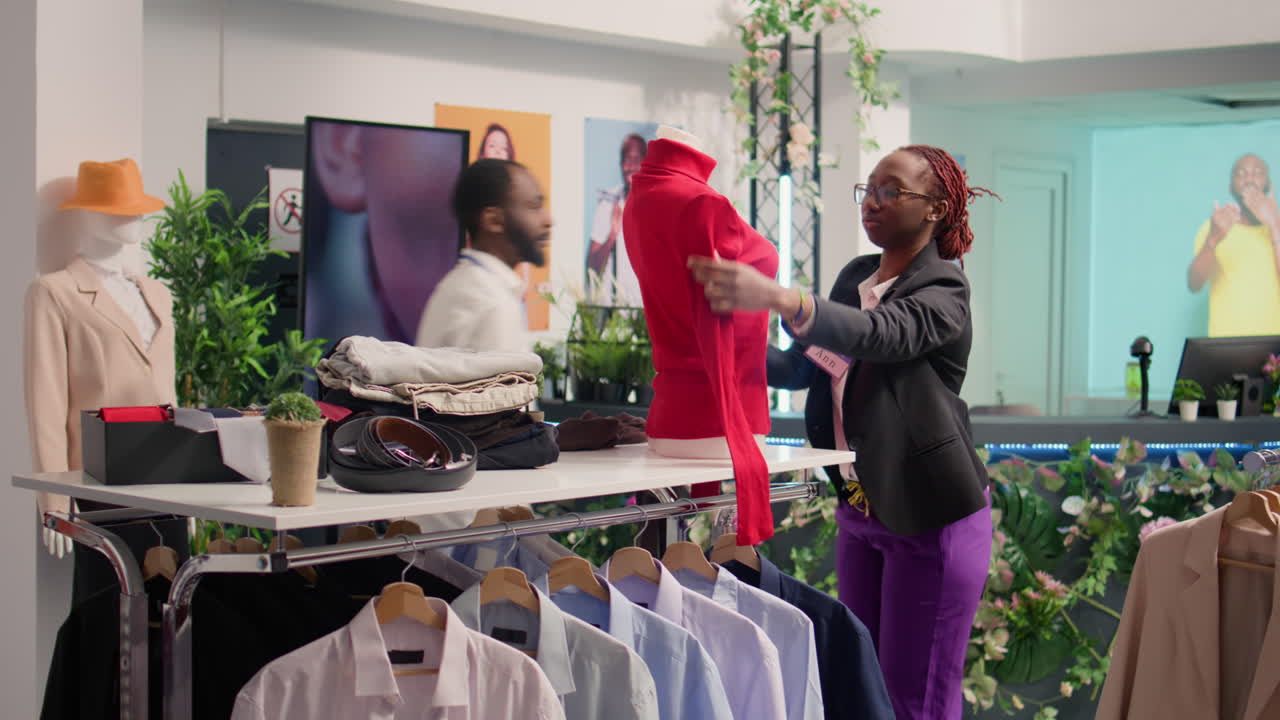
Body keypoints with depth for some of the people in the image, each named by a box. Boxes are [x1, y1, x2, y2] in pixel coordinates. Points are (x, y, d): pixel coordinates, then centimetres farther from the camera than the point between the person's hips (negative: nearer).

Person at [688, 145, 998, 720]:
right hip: (859, 509, 8)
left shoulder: (943, 292, -13)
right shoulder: (855, 277, 11)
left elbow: (881, 334, -34)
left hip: (929, 517, -8)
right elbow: (805, 366, 12)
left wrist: (777, 300, -50)